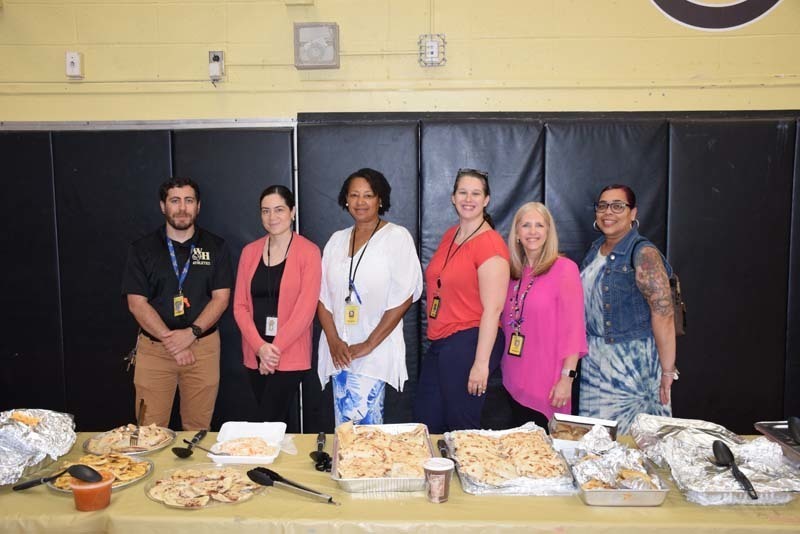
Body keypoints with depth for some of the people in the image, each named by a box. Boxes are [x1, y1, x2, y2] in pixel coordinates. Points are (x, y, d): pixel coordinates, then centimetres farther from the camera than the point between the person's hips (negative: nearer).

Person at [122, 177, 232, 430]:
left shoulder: (215, 247, 6)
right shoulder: (142, 249, 4)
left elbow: (221, 297, 0)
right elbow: (136, 303, -2)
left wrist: (191, 333, -15)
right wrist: (170, 340, -13)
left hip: (203, 346, 0)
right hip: (153, 349, 0)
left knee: (198, 428, 6)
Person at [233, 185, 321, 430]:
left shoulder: (308, 252, -6)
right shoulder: (250, 251, 8)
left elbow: (306, 308, -11)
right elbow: (239, 305, 4)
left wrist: (276, 348, -13)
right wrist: (260, 347, -9)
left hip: (290, 356, -4)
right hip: (255, 355, 5)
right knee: (280, 422, 13)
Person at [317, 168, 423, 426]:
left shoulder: (397, 237, -3)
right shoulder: (337, 240, 12)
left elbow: (403, 298, -9)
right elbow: (322, 295, 9)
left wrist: (369, 345, -12)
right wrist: (334, 341, -5)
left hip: (376, 353, -5)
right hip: (339, 351, 5)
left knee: (362, 424, -11)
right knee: (343, 427, 9)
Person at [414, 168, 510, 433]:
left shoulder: (490, 243, -14)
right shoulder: (449, 236, 11)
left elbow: (493, 309, -18)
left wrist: (481, 363, -21)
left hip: (469, 344, -8)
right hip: (439, 343, 8)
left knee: (462, 428, 4)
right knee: (426, 424, 15)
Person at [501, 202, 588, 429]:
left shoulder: (564, 268, -7)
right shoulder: (514, 273, 10)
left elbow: (573, 328, -11)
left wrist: (567, 378, -16)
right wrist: (506, 368, 9)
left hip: (547, 386, -5)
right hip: (515, 384, 6)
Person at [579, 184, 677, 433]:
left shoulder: (643, 253, -14)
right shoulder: (596, 249, 10)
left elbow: (663, 314, -19)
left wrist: (668, 372, -21)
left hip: (633, 360, -7)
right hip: (594, 361, 7)